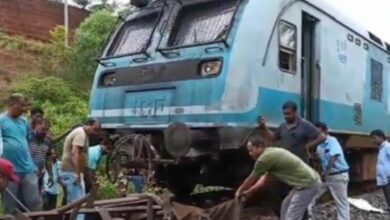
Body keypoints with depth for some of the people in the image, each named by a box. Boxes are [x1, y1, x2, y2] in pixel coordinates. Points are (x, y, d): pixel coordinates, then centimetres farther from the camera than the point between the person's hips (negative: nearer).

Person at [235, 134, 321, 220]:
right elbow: (263, 178, 22)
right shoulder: (271, 153, 14)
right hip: (309, 180, 11)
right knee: (286, 206, 23)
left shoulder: (264, 158, -17)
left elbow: (251, 179, -2)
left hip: (307, 184, -11)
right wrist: (248, 192, 27)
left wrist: (239, 191, 14)